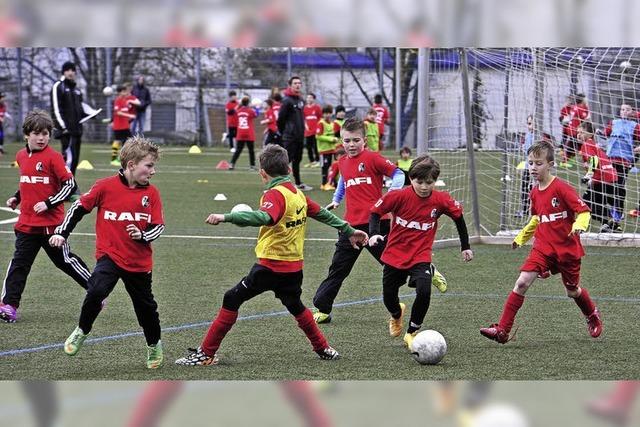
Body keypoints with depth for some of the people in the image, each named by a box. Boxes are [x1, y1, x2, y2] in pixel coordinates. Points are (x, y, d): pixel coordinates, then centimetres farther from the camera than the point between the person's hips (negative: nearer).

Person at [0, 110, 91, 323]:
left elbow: (70, 185, -15)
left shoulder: (53, 157, -13)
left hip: (51, 223, -5)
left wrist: (49, 203, -21)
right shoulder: (21, 156, 8)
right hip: (27, 223, 5)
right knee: (19, 263, -1)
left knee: (65, 260, 7)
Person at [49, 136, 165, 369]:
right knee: (96, 292, -27)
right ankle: (82, 332, -3)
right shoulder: (106, 186, -9)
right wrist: (62, 233, -1)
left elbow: (158, 226, 0)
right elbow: (80, 207, 1)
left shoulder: (151, 193, -2)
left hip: (140, 262, 3)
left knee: (146, 306, 13)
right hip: (110, 256, -3)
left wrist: (143, 235, -20)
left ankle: (154, 345, 39)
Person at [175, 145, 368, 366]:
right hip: (294, 265, 8)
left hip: (271, 265, -8)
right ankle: (323, 349, 36)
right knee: (295, 305, 30)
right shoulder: (298, 193, 9)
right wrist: (349, 231, 34)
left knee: (232, 300, -3)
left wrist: (226, 217, -44)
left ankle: (206, 353, -6)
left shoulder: (275, 194, -15)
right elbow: (322, 214, 20)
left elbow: (265, 217, -35)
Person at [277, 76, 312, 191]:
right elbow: (281, 118, -14)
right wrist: (283, 133, -5)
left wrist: (302, 131, 13)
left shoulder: (300, 100, 12)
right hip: (290, 137, -8)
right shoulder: (287, 101, -14)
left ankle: (298, 183, 24)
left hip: (299, 136, 8)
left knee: (297, 160, 16)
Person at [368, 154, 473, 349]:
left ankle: (412, 332, 0)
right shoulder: (399, 196, -15)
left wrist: (465, 246, 13)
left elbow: (458, 216, 7)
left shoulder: (441, 200, -10)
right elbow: (376, 211, -6)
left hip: (421, 257, 0)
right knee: (388, 297, 9)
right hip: (394, 255, 0)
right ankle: (397, 315, 49)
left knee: (424, 292, -23)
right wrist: (374, 234, -22)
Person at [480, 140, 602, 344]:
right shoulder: (535, 192, 6)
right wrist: (521, 237, 25)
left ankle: (593, 316, 47)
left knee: (572, 291, 13)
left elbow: (583, 211, -16)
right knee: (522, 283, -14)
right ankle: (502, 330, -16)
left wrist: (579, 225, -36)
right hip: (542, 247, 4)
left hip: (567, 248, -4)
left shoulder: (562, 188, -15)